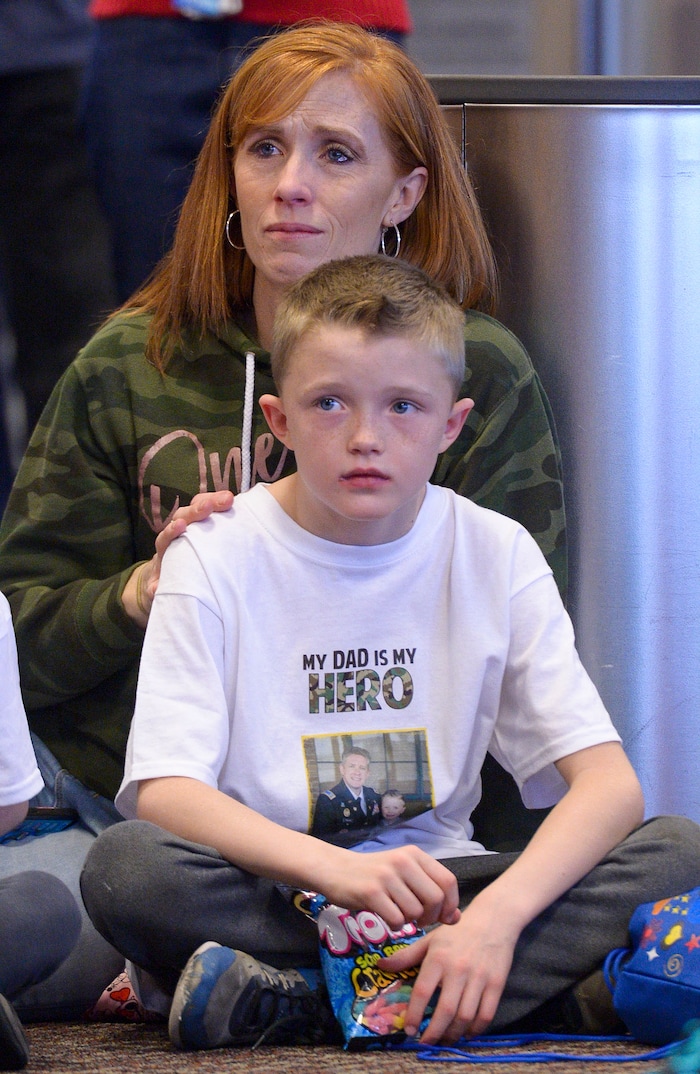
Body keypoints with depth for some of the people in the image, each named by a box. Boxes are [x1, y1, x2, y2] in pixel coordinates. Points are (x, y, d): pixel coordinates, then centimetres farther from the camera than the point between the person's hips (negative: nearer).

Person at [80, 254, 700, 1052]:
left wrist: (497, 913, -28)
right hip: (268, 888, -3)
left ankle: (297, 999, -27)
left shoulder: (495, 557, 1)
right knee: (124, 867, -33)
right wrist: (337, 869, -33)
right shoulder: (219, 558, -4)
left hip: (435, 884, 3)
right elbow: (162, 792, -15)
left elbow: (610, 784, -8)